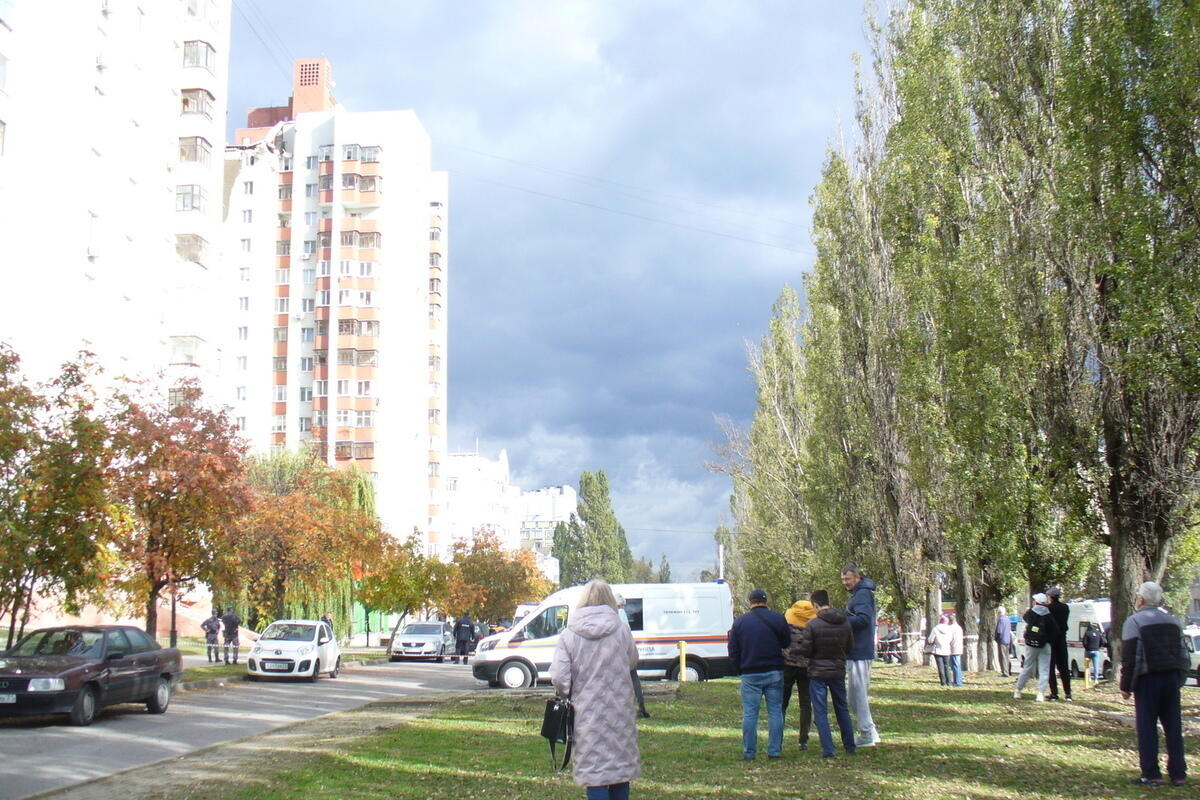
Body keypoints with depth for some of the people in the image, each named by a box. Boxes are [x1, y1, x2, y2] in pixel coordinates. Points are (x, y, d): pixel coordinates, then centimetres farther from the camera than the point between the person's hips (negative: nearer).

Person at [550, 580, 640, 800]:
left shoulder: (569, 635, -8)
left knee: (595, 775, 3)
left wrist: (570, 693, 8)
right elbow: (632, 662, 9)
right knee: (621, 768, 15)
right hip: (619, 712, 1)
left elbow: (558, 677, -12)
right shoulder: (622, 631, -5)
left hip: (587, 713, -1)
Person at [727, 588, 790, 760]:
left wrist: (740, 670, 14)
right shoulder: (777, 618, 0)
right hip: (774, 673, 1)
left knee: (749, 714, 3)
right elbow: (787, 643, 8)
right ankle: (775, 750, 5)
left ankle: (749, 752, 3)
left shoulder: (739, 622, 1)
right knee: (775, 712, 7)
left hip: (750, 675, 0)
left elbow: (733, 652, 3)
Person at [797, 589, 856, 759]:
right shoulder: (845, 623, -1)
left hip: (818, 672, -5)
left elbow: (805, 650, -14)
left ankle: (828, 749, -4)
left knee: (820, 712, 1)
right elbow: (850, 647, 8)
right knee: (842, 709, 18)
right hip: (838, 671, 5)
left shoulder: (813, 625, -17)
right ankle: (850, 745, 25)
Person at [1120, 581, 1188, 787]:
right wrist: (1179, 681, 20)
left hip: (1147, 679, -5)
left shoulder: (1134, 621, -5)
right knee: (1173, 726, 8)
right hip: (1172, 678, 5)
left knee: (1147, 726, -1)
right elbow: (1183, 655, 16)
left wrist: (1126, 686, -5)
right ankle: (1178, 775, 9)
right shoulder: (1172, 621, 15)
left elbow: (1129, 657, -10)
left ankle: (1151, 774, -3)